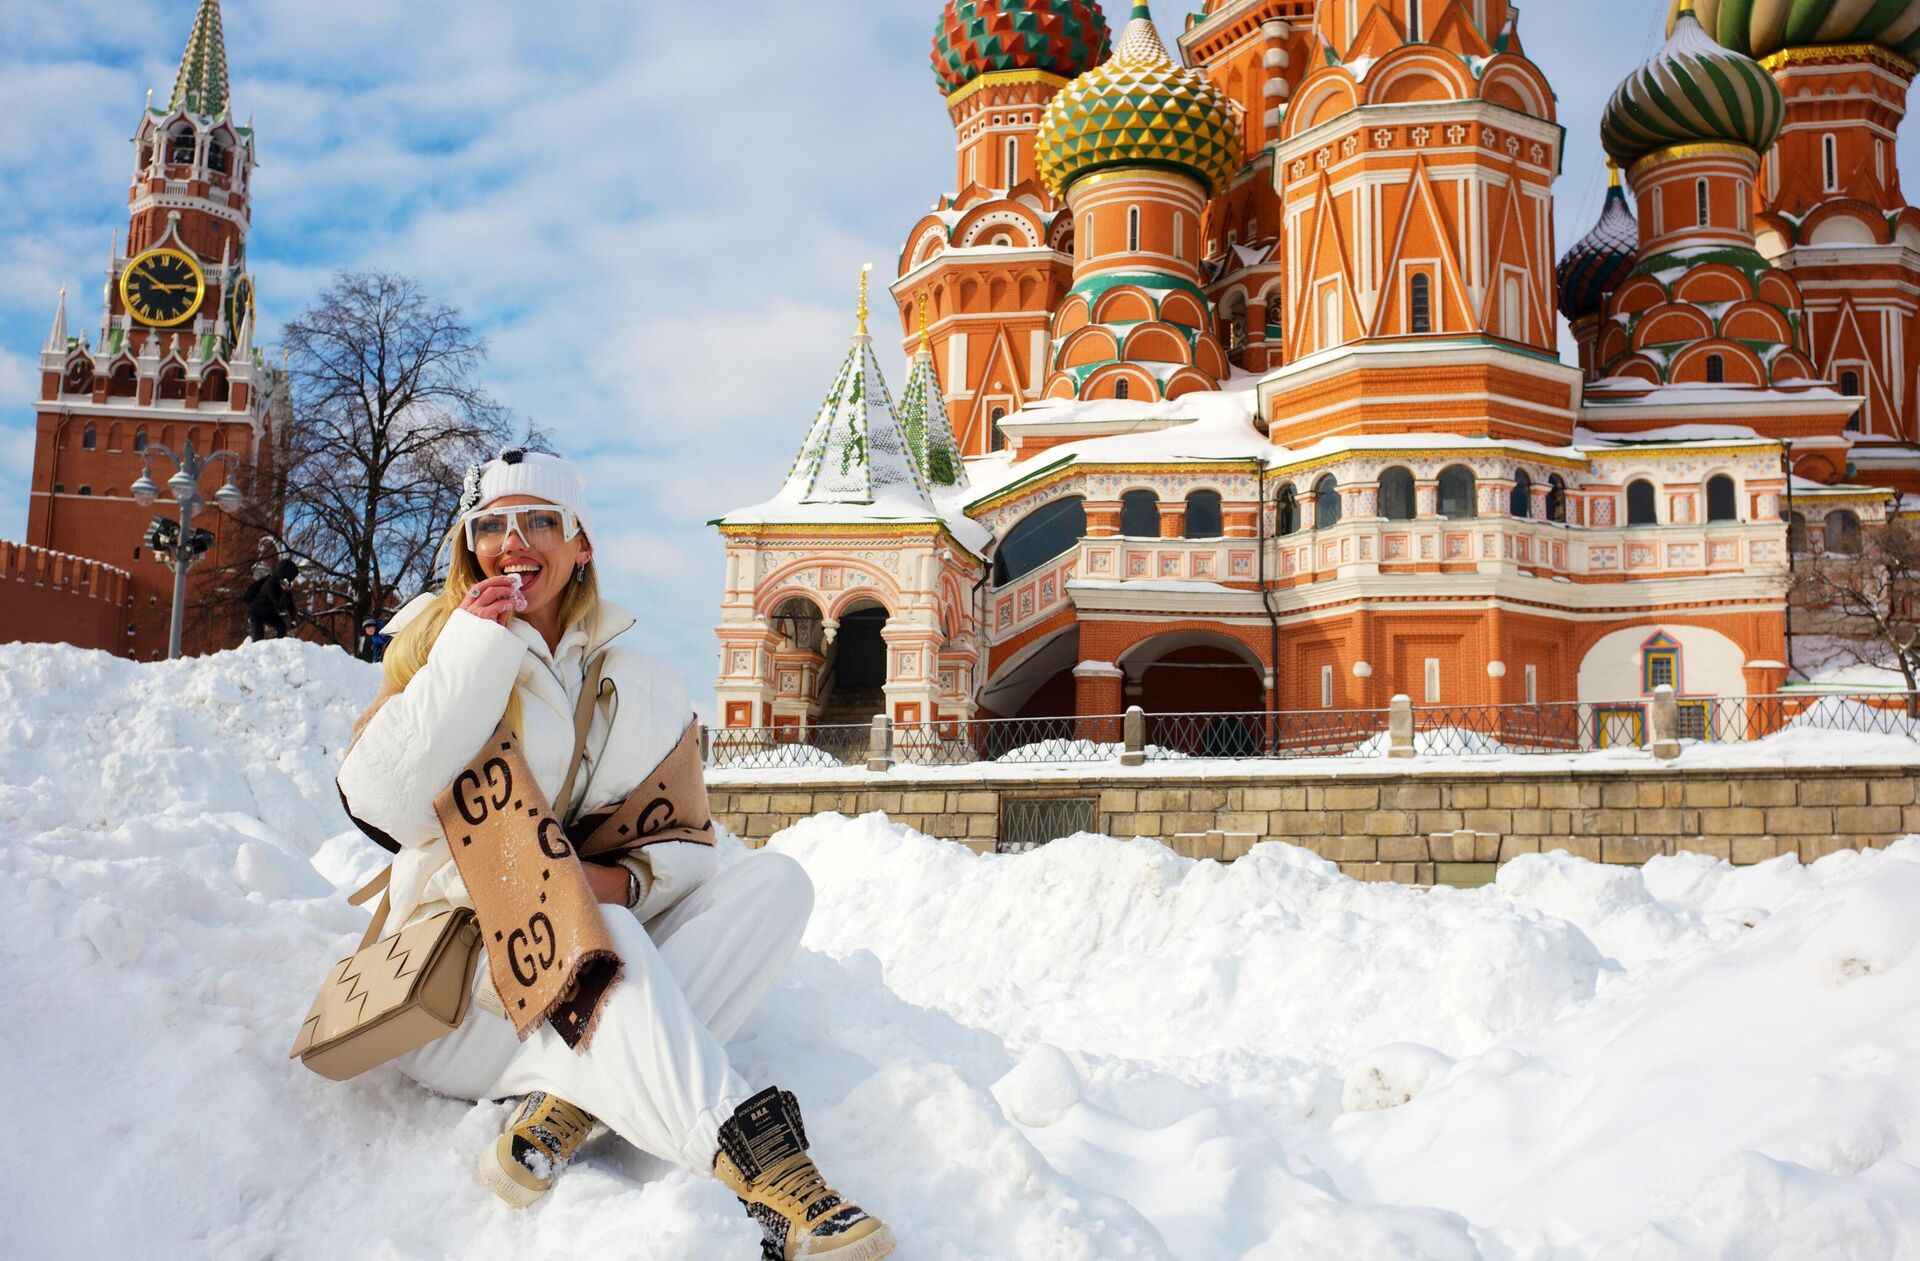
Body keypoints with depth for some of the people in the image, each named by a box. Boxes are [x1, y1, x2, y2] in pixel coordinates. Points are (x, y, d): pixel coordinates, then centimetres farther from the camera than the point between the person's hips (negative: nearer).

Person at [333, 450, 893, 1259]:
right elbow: (380, 807, -14)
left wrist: (630, 881, -16)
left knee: (775, 881, -17)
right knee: (597, 936, -33)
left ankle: (568, 1104, -29)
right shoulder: (440, 641, 3)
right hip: (461, 967, -3)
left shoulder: (642, 688, 10)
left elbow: (686, 842, 7)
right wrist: (474, 650, -15)